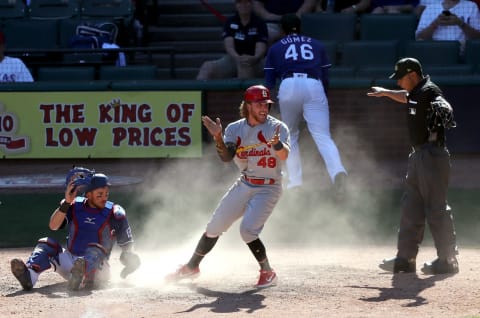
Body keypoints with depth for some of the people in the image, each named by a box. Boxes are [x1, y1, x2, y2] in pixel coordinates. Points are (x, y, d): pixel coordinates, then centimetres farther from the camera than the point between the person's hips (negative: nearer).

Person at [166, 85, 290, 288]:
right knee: (214, 227, 8)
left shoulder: (278, 128, -12)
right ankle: (192, 267, 27)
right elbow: (226, 157, -12)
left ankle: (267, 273, -4)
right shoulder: (235, 129, 0)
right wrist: (218, 137, -30)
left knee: (248, 230, -22)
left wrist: (277, 143, -51)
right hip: (243, 185, 5)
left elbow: (284, 155, -29)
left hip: (267, 189, -5)